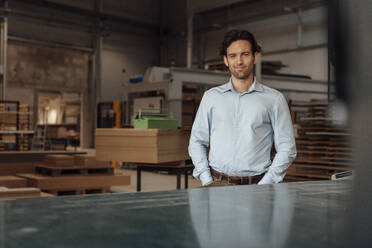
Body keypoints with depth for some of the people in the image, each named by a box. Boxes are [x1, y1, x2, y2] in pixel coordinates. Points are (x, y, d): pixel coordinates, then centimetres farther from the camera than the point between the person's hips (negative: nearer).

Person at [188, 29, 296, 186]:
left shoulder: (274, 99, 7)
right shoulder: (211, 96, 13)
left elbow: (286, 149, 5)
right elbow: (197, 141, 15)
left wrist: (263, 186, -3)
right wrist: (206, 180, 3)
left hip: (256, 183, -1)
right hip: (218, 183, 1)